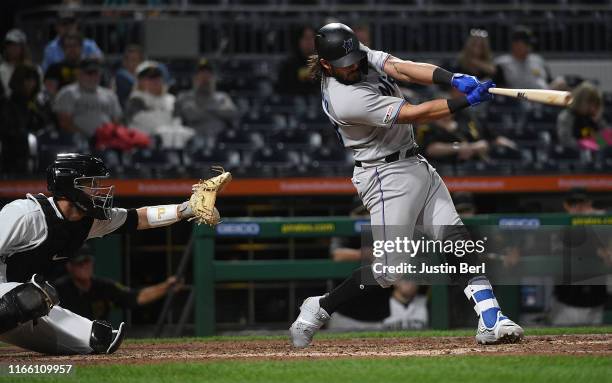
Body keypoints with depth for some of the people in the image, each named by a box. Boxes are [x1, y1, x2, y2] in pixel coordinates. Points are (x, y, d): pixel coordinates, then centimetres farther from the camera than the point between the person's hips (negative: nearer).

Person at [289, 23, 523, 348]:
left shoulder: (363, 56, 0)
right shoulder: (345, 100, -25)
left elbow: (401, 69, -11)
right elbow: (415, 114, -25)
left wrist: (452, 79, -28)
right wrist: (466, 101, -28)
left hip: (414, 164, 9)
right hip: (387, 175, -9)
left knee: (457, 240, -3)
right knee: (389, 271, -9)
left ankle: (490, 320, -9)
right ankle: (319, 309, 9)